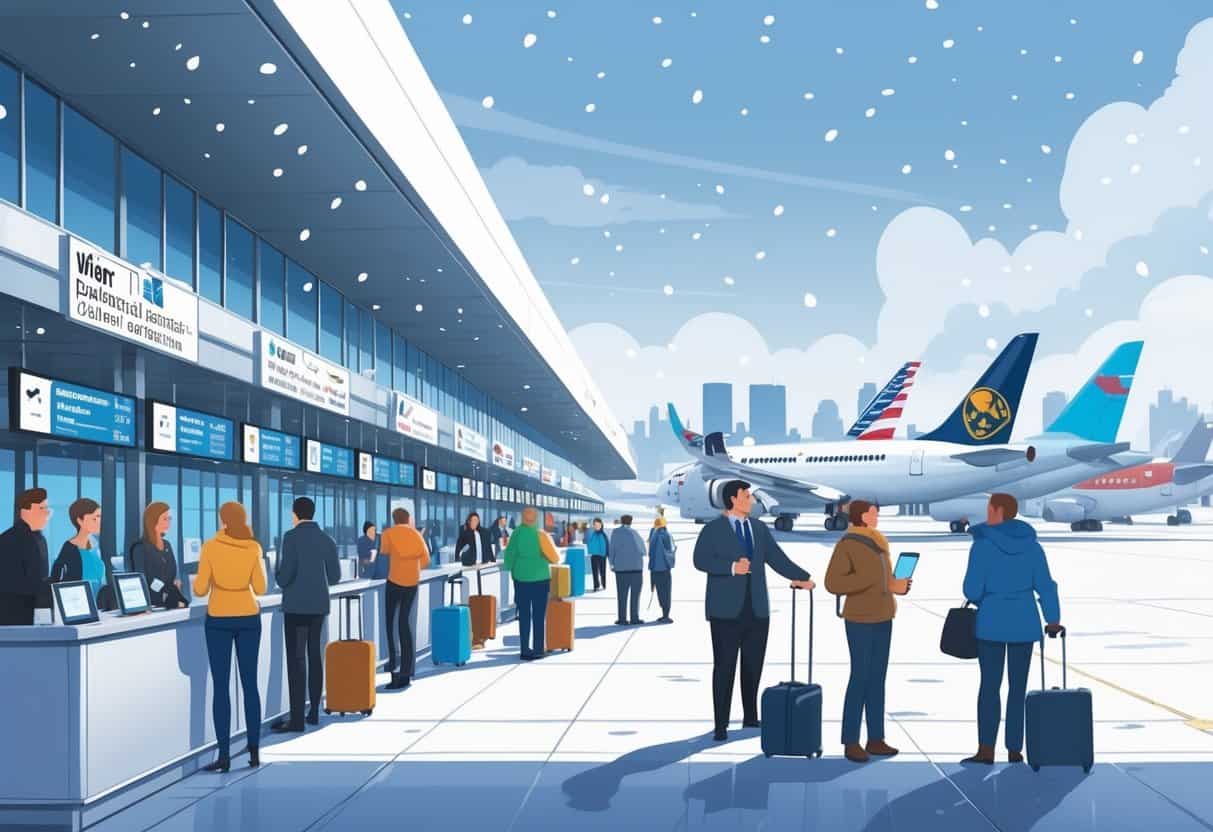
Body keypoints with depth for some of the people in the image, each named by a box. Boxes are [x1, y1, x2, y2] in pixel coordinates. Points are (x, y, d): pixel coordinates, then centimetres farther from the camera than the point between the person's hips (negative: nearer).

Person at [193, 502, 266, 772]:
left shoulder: (210, 547, -8)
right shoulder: (254, 548, -3)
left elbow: (200, 589, -7)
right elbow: (260, 589, -4)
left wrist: (200, 578, 16)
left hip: (219, 620, -2)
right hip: (248, 618, 2)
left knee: (221, 687, 0)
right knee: (250, 684, 9)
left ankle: (224, 755, -3)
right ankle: (254, 752, 8)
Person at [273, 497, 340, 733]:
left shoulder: (291, 537, -10)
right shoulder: (327, 540, 8)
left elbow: (285, 574, -15)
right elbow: (334, 576, 8)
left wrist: (281, 581, 8)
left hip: (297, 605, -6)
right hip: (319, 604, 6)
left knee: (296, 659, -7)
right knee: (314, 655, 13)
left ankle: (297, 718, -10)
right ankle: (314, 712, 16)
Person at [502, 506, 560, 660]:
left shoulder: (516, 533, -5)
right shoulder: (540, 535, -11)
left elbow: (509, 554, -3)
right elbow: (554, 557, -6)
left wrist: (509, 568, 14)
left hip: (521, 578, 2)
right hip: (540, 578, -2)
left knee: (524, 615, 8)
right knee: (539, 616, 6)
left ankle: (525, 650, 7)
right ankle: (538, 650, 4)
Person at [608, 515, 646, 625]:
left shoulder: (615, 532, 2)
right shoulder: (634, 532, 0)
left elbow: (612, 548, 1)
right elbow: (643, 551, 4)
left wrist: (612, 563, 12)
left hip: (621, 566, 1)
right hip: (636, 566, -1)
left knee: (622, 594, 4)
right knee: (635, 593, 3)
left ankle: (622, 618, -1)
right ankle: (634, 618, -1)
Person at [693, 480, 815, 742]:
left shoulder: (759, 528, 14)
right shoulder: (713, 529, -1)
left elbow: (777, 558, 9)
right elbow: (700, 560, -12)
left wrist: (802, 578, -1)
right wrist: (731, 567, -22)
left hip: (757, 609, 5)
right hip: (727, 610, -5)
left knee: (753, 666, 10)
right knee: (724, 667, -3)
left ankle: (750, 718, 23)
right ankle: (721, 725, 0)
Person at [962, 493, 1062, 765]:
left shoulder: (983, 544, -11)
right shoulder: (1031, 544, 1)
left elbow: (972, 589, -11)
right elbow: (1045, 585, 2)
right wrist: (1053, 620, 13)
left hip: (992, 623, -3)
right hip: (1024, 622, 3)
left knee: (990, 685, 4)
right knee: (1018, 686, 9)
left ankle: (986, 750, 0)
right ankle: (1015, 750, 10)